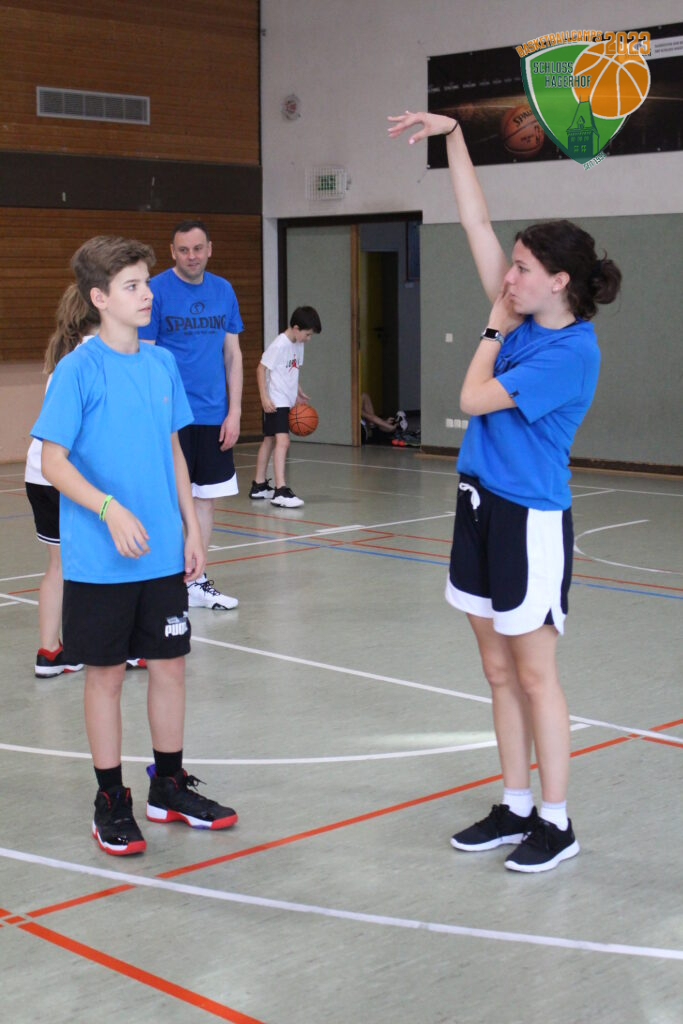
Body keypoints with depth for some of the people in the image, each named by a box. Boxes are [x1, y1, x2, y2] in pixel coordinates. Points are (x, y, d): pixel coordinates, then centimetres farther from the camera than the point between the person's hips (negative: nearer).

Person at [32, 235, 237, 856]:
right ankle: (112, 803, 19)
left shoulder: (163, 364, 6)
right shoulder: (80, 369, -11)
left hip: (163, 555, 5)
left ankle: (170, 787, 29)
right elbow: (53, 461, -14)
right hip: (100, 563, -5)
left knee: (170, 664, 12)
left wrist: (191, 528, 11)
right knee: (107, 673, 6)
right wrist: (110, 509, -26)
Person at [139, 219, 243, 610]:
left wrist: (234, 412, 5)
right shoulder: (155, 291, -6)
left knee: (206, 500, 10)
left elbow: (233, 354, 12)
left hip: (214, 416, 5)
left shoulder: (223, 290, 8)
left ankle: (196, 581, 20)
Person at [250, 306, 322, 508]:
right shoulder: (279, 345, -17)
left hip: (286, 401, 10)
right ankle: (280, 491, -23)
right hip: (274, 402, -10)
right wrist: (264, 397, -21)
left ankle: (259, 486, 27)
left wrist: (298, 393, 14)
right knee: (282, 441, -18)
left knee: (269, 441, 17)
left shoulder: (298, 346, 10)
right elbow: (261, 369, -16)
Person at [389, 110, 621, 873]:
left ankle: (555, 823, 12)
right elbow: (477, 223, 8)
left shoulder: (571, 352, -17)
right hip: (481, 505, 8)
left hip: (530, 519, -8)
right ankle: (516, 806, 24)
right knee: (499, 671, 13)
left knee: (534, 674, 0)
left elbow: (475, 398, -19)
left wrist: (495, 330, -5)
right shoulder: (525, 319, 5)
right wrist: (453, 137, 6)